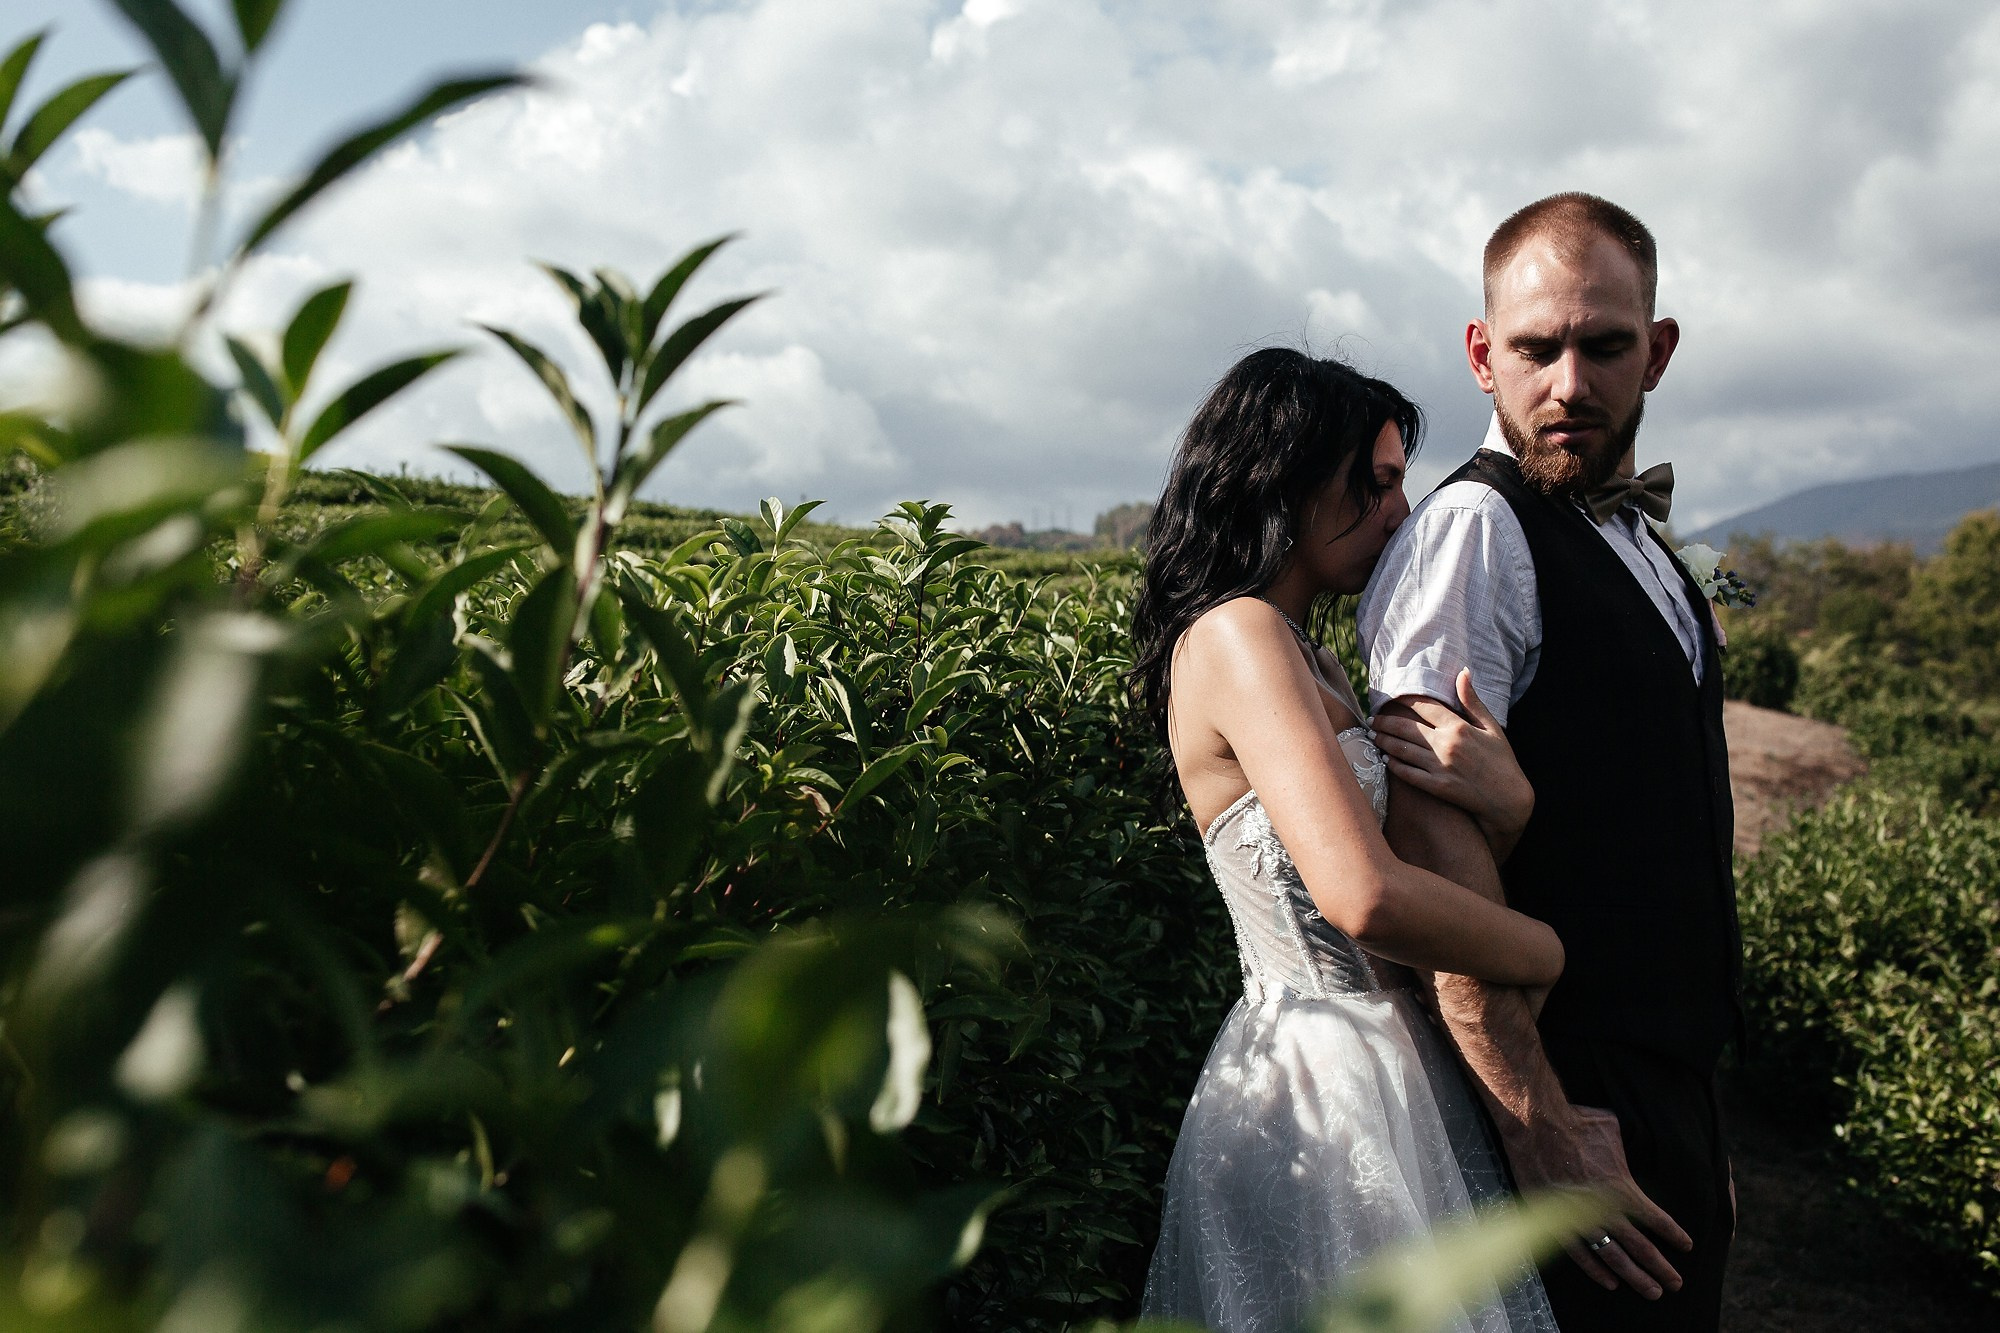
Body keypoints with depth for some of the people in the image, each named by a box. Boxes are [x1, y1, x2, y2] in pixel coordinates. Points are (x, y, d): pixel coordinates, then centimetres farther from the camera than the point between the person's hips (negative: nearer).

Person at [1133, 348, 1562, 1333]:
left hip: (1372, 1072, 10)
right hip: (1326, 1088, -10)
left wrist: (1509, 807, -14)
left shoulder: (1309, 663, 13)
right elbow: (1364, 897, -29)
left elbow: (1435, 860, 8)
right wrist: (1557, 955, -13)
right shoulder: (1236, 633, -17)